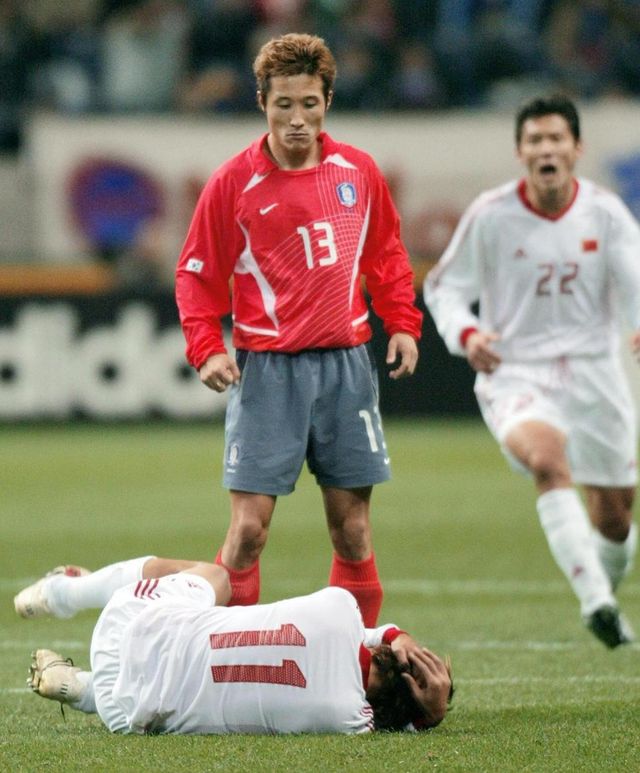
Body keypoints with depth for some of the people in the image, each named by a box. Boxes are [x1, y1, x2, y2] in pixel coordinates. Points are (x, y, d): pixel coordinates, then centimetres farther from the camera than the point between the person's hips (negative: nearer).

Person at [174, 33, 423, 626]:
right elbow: (196, 274, 1)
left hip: (346, 364, 3)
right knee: (249, 527, -9)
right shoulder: (234, 182, -4)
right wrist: (206, 349, -12)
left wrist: (402, 324, 6)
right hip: (268, 370, -3)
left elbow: (386, 254, 18)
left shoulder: (358, 171, 5)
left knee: (351, 526, 6)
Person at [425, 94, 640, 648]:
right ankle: (594, 599, -40)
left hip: (594, 374, 3)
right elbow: (443, 286, 2)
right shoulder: (490, 216, -7)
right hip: (515, 376, -3)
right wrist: (465, 334, -19)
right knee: (547, 458, -35)